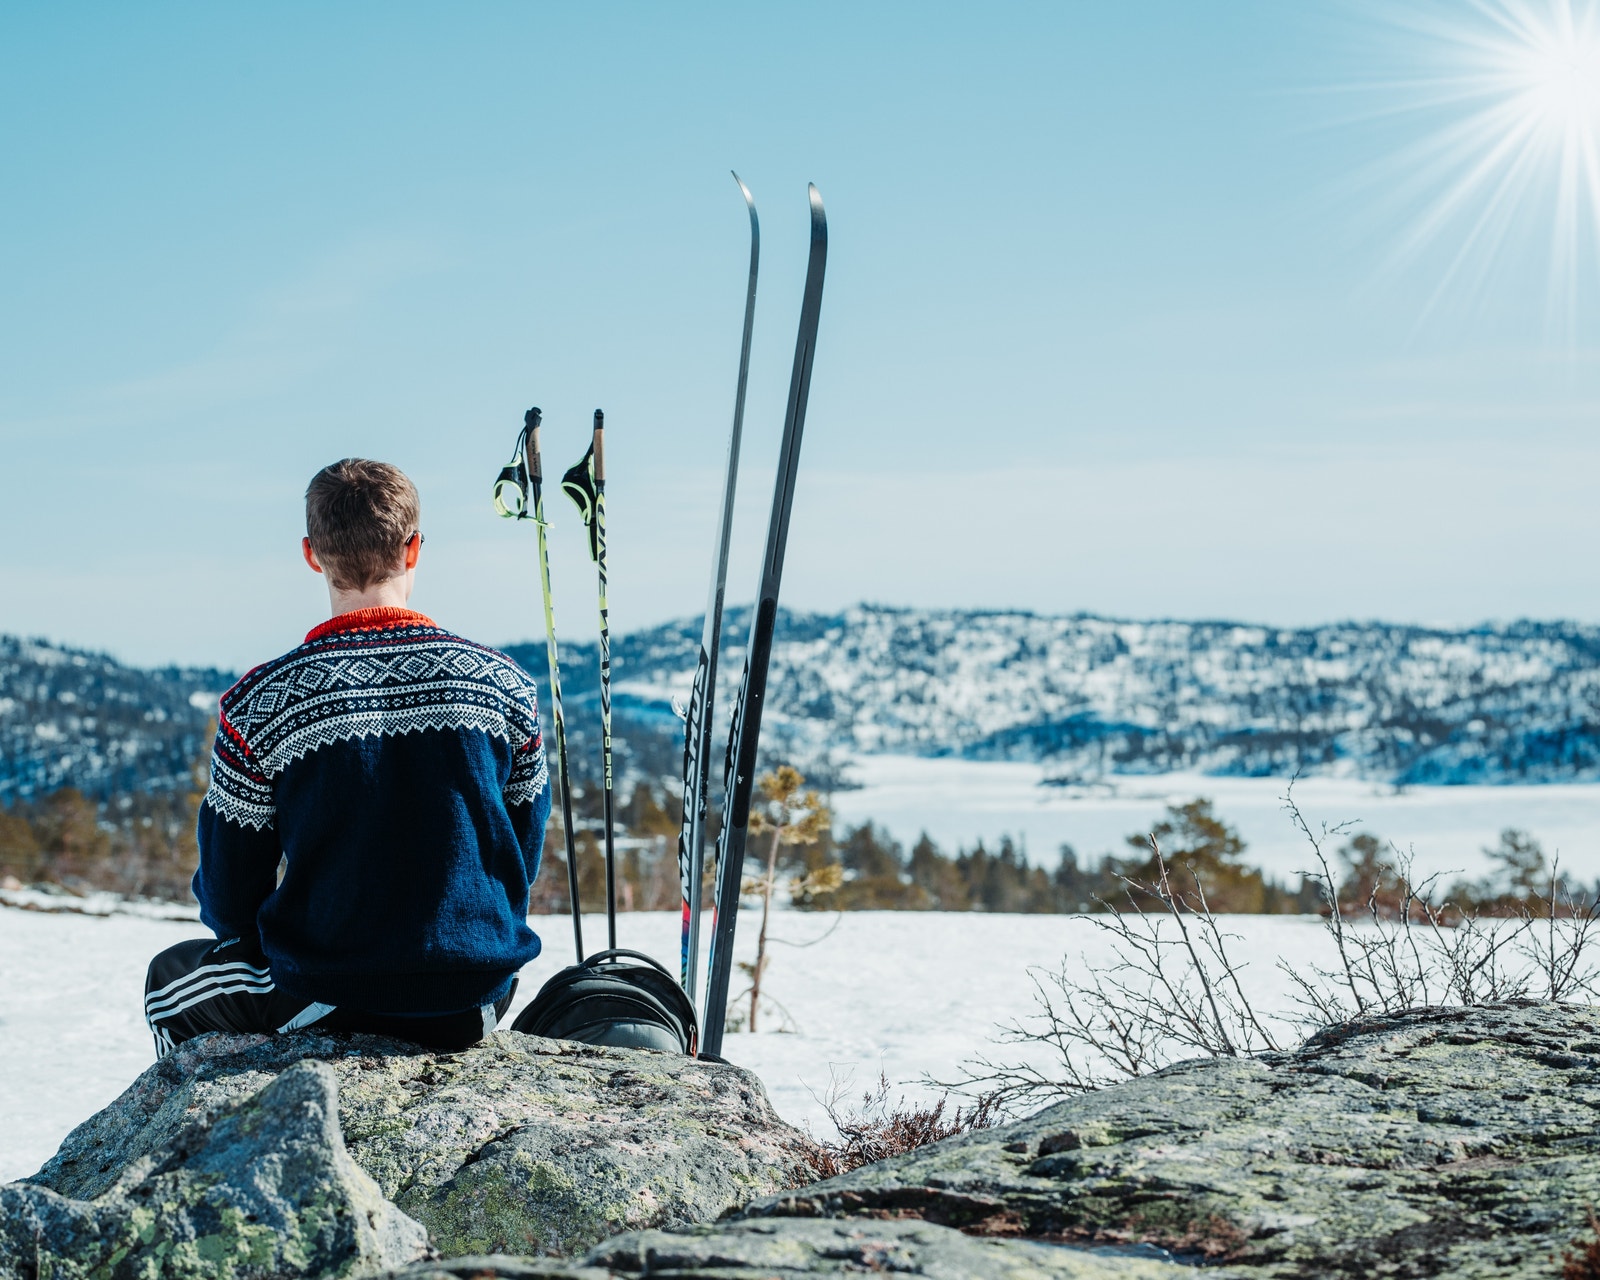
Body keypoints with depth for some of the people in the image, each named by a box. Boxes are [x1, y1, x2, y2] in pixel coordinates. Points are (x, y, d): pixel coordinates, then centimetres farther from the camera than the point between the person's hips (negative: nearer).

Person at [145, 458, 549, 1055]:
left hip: (325, 1002, -2)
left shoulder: (258, 704, -14)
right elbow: (524, 860, 5)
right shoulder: (503, 682, -7)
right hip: (477, 1005, 3)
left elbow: (228, 906, -5)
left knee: (171, 977, 28)